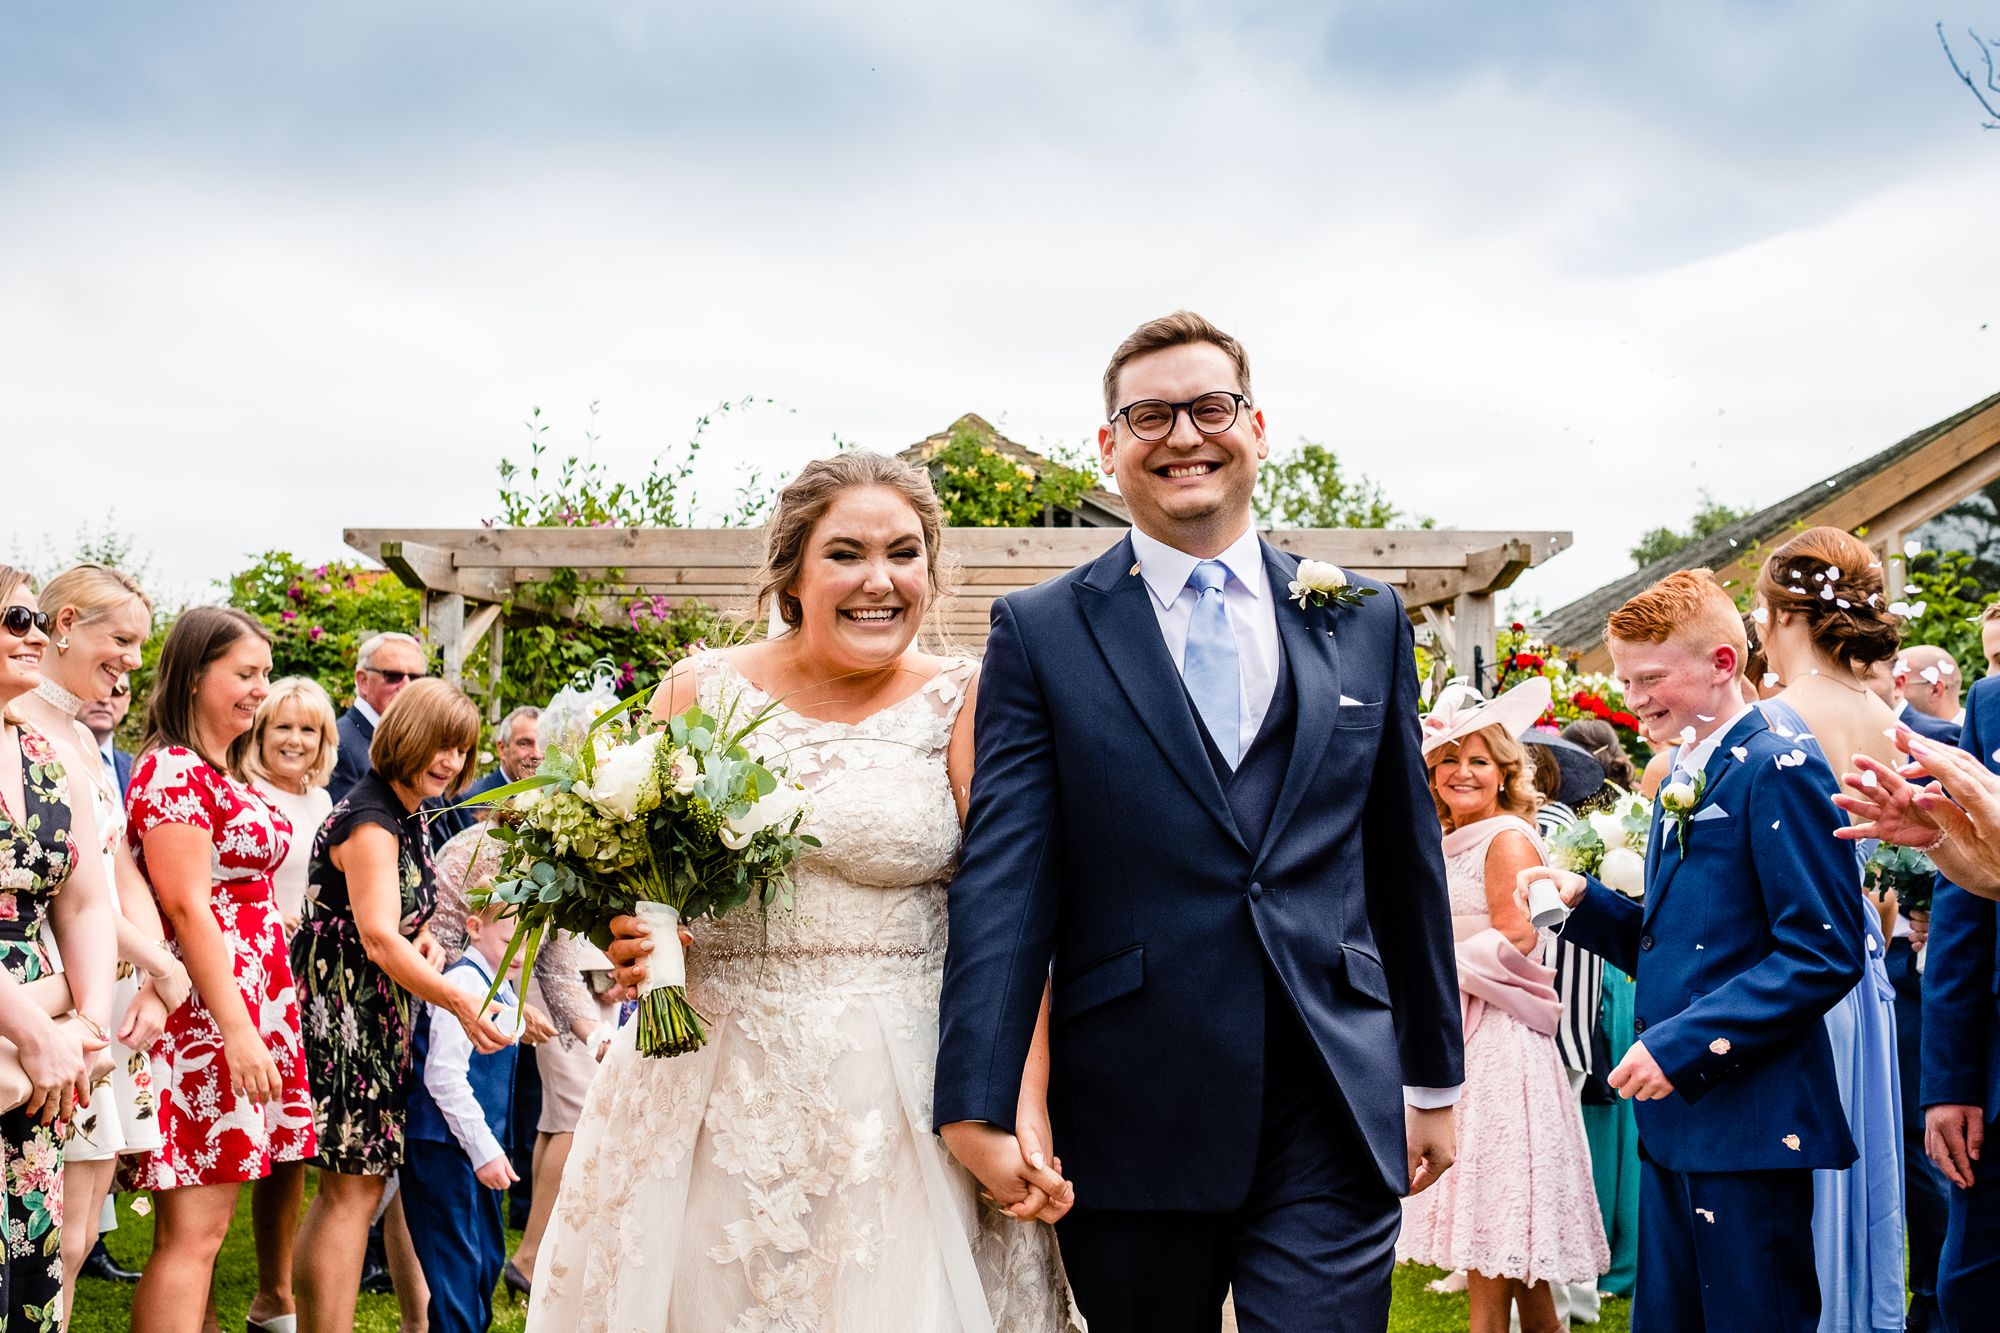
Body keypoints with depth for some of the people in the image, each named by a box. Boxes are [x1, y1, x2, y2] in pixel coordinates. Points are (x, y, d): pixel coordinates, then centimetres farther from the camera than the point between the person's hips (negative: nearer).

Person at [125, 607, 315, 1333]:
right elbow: (187, 906, -16)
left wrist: (253, 1022, 17)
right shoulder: (173, 770, -11)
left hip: (250, 1007, 9)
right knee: (193, 1231, -8)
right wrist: (238, 1029, -19)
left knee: (201, 1226, 10)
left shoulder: (222, 774, 17)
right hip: (206, 1016, -9)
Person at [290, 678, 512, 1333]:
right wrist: (462, 1003, -35)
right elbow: (379, 938, -27)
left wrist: (423, 938, 1)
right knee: (355, 1187, -8)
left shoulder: (409, 818, 13)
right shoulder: (368, 821, -17)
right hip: (340, 1013, -10)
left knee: (347, 1185, 12)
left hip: (376, 1017, 10)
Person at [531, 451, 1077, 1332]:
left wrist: (1026, 1104, -18)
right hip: (707, 1090, 2)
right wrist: (625, 937, -8)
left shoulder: (964, 705, -2)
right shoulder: (702, 688, 5)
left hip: (897, 1096, -2)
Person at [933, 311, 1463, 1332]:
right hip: (1132, 1122, -1)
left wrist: (1432, 1074, 15)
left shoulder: (1365, 622, 10)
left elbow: (1405, 862, 13)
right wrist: (977, 1104, -12)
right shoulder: (1042, 633, 1)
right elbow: (1003, 875, -6)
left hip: (1334, 1111, 2)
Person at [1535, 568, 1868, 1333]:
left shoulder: (1777, 773, -11)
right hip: (1675, 1120, 9)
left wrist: (1683, 1045, -20)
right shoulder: (1680, 782, 17)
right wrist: (1583, 902, 4)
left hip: (1750, 1122, -9)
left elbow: (1823, 954, -18)